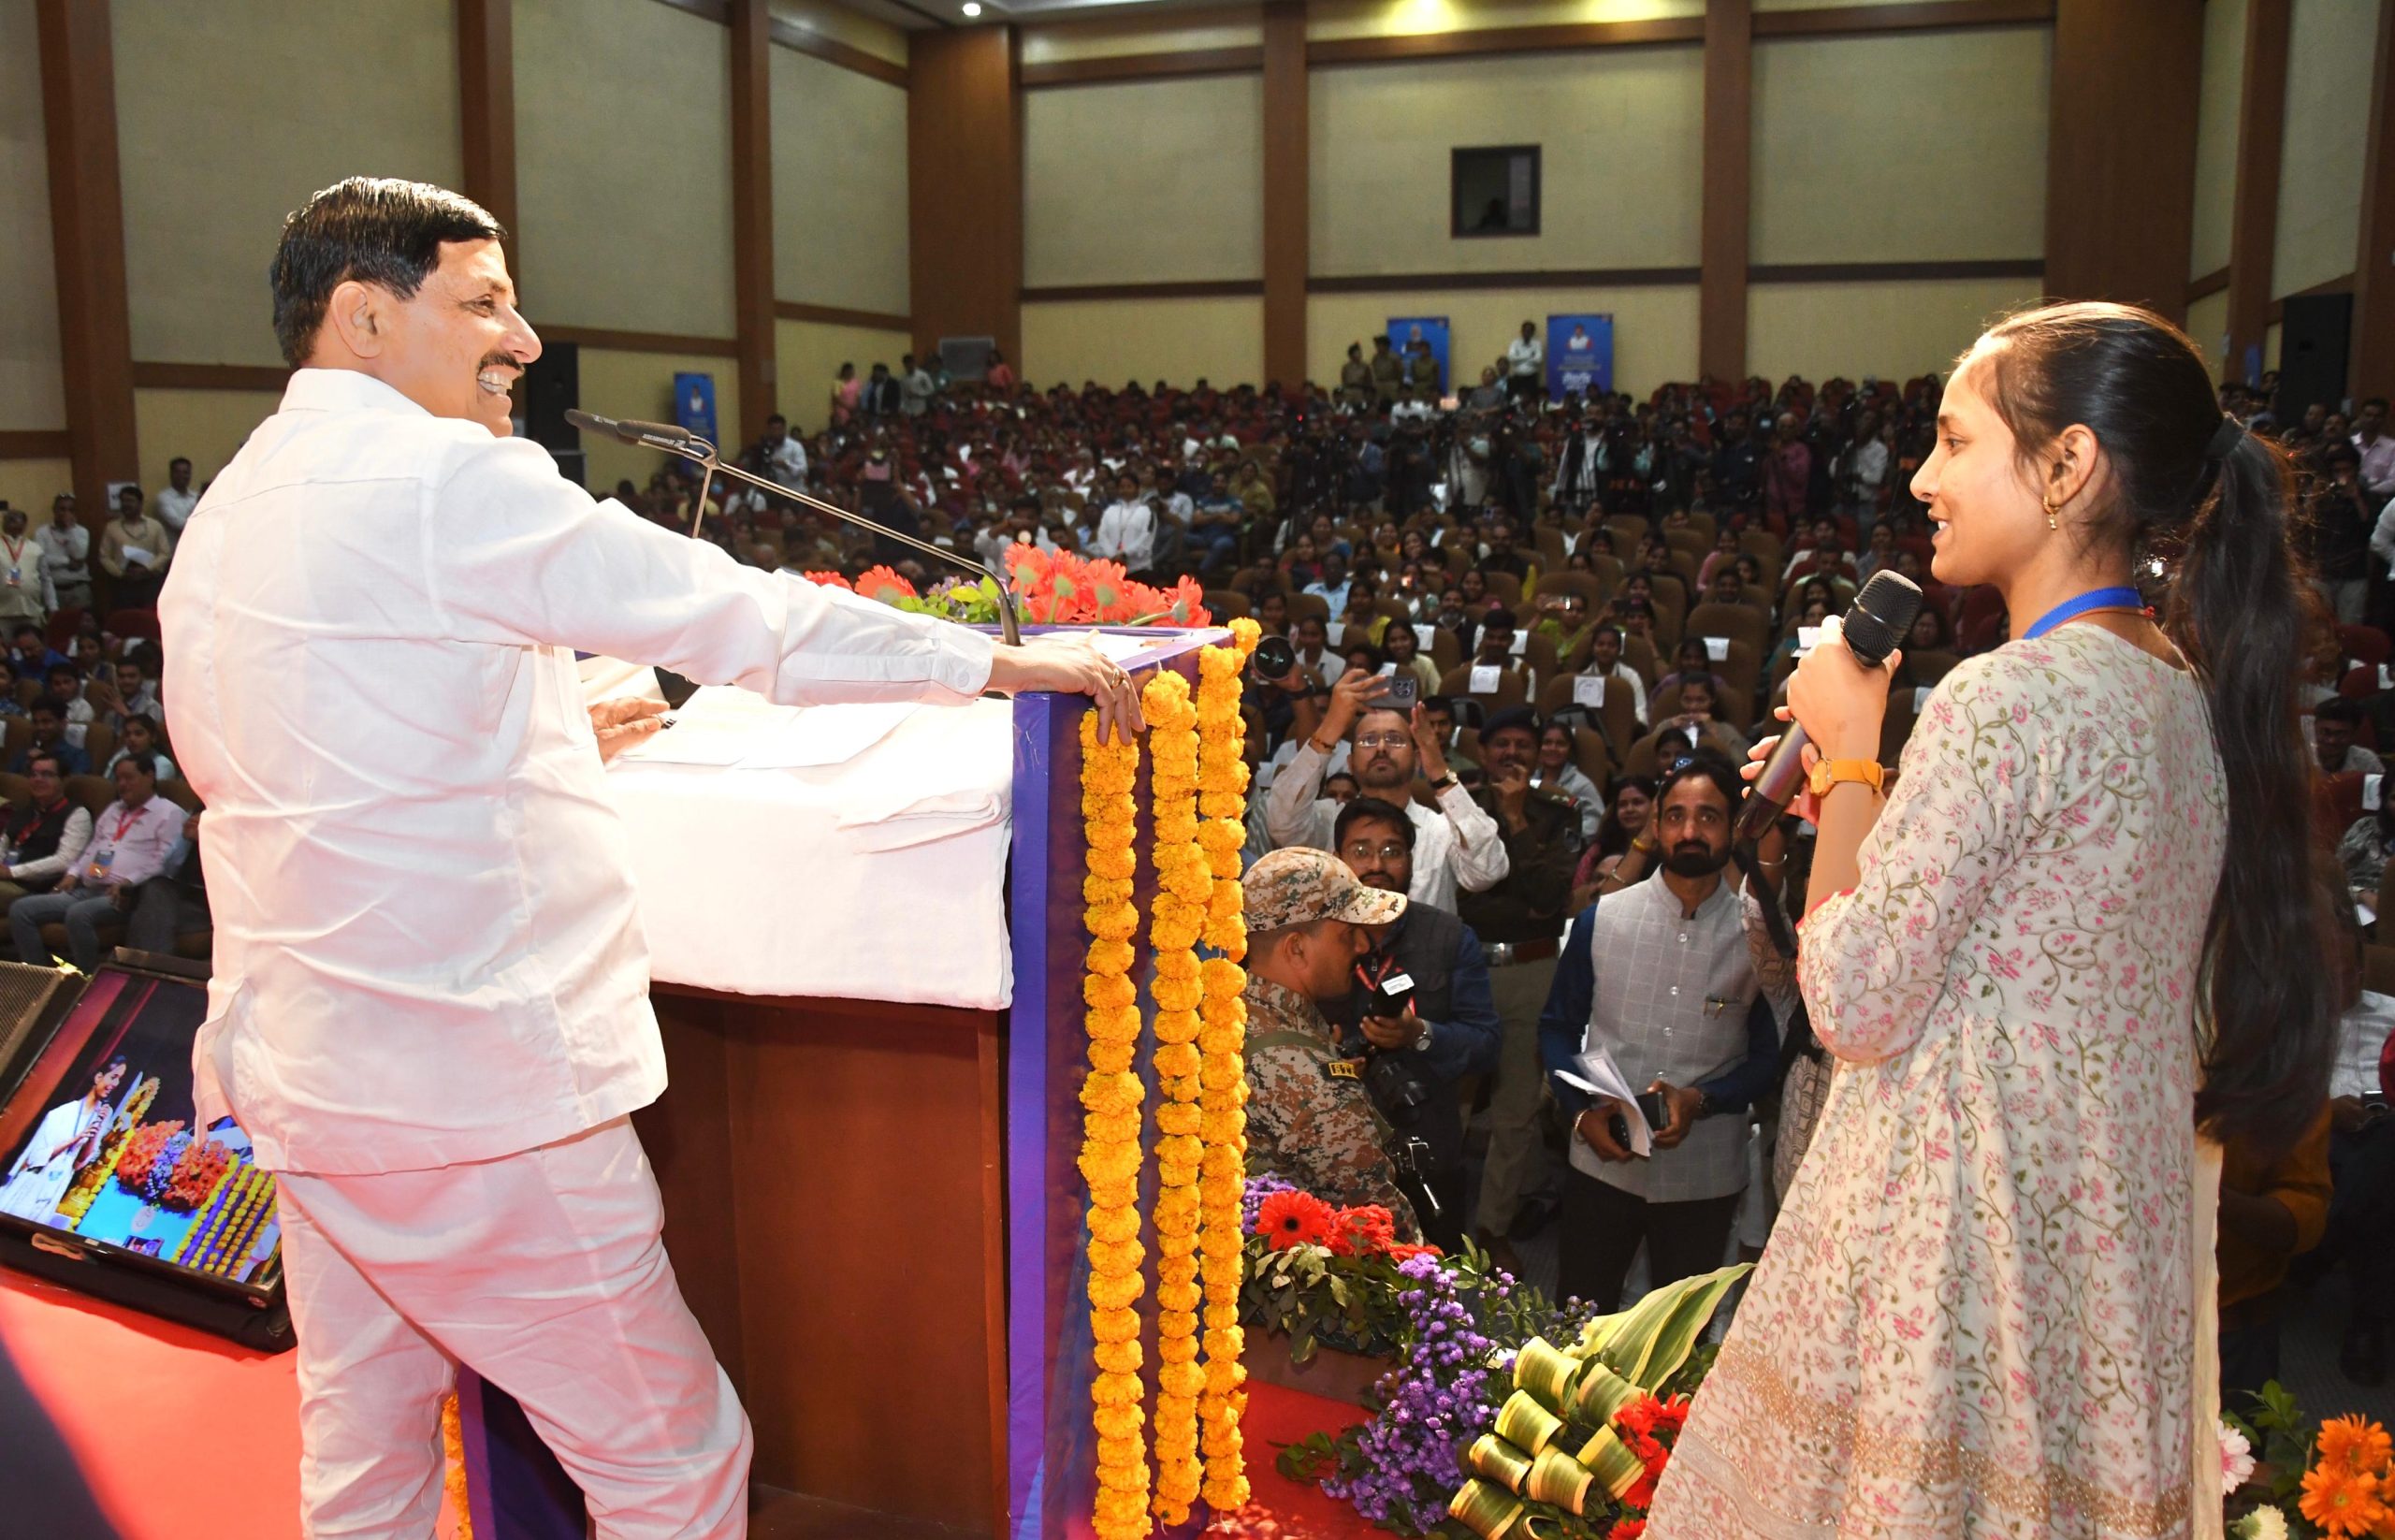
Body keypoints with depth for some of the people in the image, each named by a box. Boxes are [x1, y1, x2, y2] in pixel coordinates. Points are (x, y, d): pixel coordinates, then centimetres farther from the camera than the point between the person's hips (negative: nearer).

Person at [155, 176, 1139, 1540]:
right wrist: (1005, 659, -4)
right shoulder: (442, 472, -15)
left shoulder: (223, 517, 12)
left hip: (303, 1071, 10)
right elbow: (739, 613, -14)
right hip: (471, 1090, -9)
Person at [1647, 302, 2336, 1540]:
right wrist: (1851, 781, 12)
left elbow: (1856, 1009, -18)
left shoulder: (2005, 700, -21)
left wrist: (1847, 754, -8)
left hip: (1966, 1231, -9)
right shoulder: (2188, 693, 7)